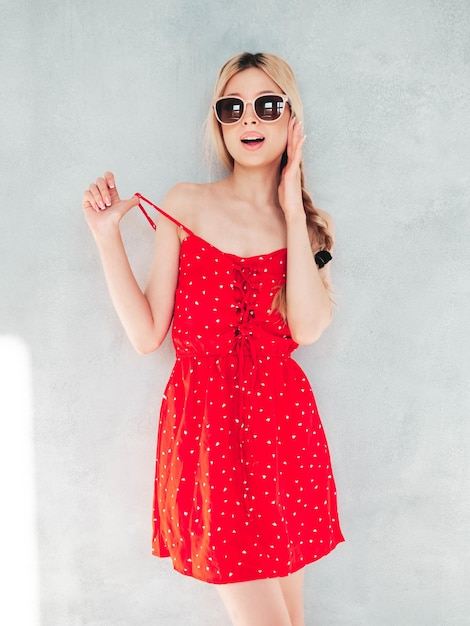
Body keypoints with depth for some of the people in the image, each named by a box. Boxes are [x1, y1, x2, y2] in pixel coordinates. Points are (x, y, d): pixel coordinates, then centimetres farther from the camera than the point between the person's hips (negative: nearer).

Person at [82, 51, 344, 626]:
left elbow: (307, 328, -13)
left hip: (283, 425, 3)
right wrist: (106, 236, -10)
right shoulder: (185, 204, 2)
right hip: (205, 426, -2)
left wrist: (292, 211, -9)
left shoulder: (309, 223, 7)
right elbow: (146, 334, -3)